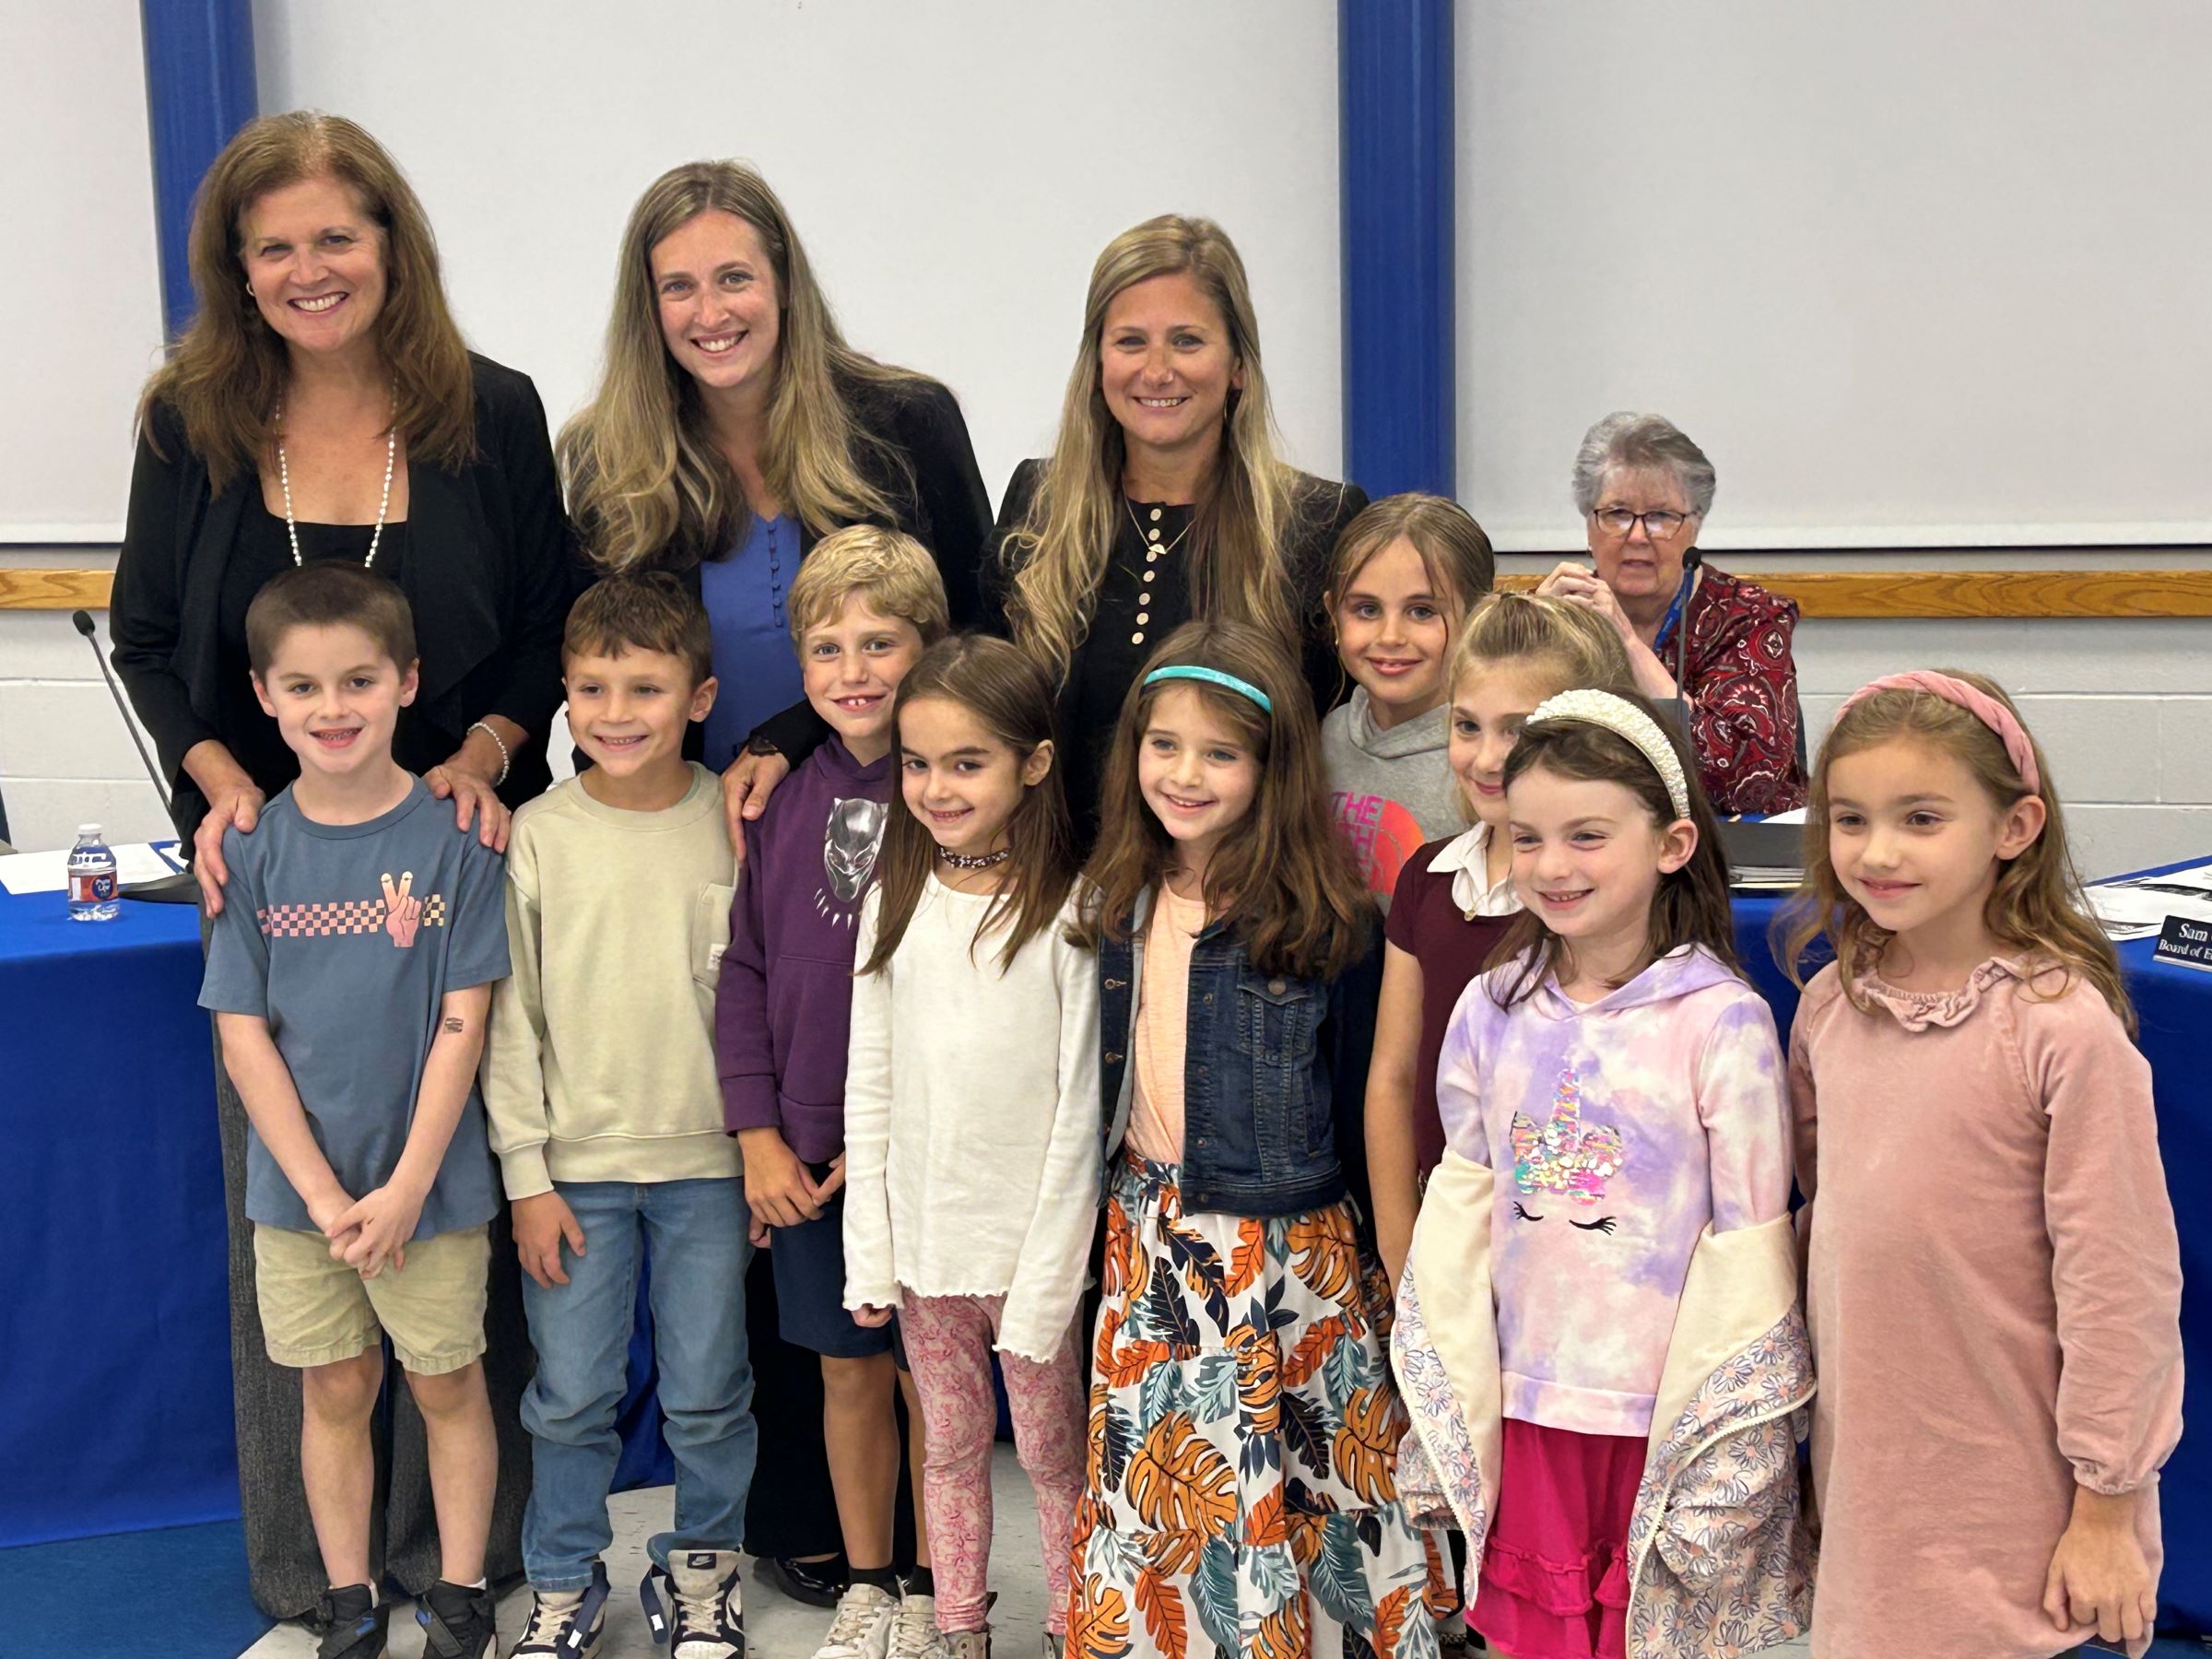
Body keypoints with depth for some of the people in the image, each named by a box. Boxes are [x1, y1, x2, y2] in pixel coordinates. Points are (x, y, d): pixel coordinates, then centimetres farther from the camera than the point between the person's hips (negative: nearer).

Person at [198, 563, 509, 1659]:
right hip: (297, 1185, 2)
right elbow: (243, 1035, -4)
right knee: (335, 1391, 14)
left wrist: (405, 1186, -14)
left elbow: (461, 1026, -10)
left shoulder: (451, 839, -9)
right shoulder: (254, 850, -4)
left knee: (447, 1386, 11)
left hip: (430, 1179, -2)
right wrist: (322, 1193, -10)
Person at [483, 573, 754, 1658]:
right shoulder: (537, 835, -4)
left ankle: (701, 1565, 32)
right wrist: (527, 1174, -3)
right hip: (576, 1163, 0)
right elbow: (509, 1019, -1)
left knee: (707, 1394, 11)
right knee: (571, 1397, 8)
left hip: (709, 1161, 0)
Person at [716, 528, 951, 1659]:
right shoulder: (786, 800, 3)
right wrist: (758, 1137, -1)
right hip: (805, 1154, 4)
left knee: (930, 1376, 8)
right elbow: (745, 972, 6)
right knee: (846, 1371, 15)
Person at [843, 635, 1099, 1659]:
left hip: (1029, 1239, -4)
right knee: (949, 1443, 16)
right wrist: (870, 1255, 1)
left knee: (1050, 1451, 9)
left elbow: (1079, 1110, -11)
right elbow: (870, 1092, 4)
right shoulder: (895, 903, 2)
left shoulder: (1068, 914, -12)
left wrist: (1046, 1281, -13)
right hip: (923, 1235, 4)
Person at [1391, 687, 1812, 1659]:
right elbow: (1460, 1213, 7)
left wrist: (1729, 1448, -8)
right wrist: (1442, 1409, 8)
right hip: (1526, 1399, 4)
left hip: (1669, 1407, -3)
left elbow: (1750, 1242, -9)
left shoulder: (1723, 1021, -12)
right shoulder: (1490, 1013, 1)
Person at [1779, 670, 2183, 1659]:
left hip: (2017, 1503, -5)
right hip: (1865, 1475, 5)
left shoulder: (2063, 1025, -17)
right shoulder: (1832, 1005, 1)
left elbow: (2119, 1285, -13)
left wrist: (2105, 1511, -10)